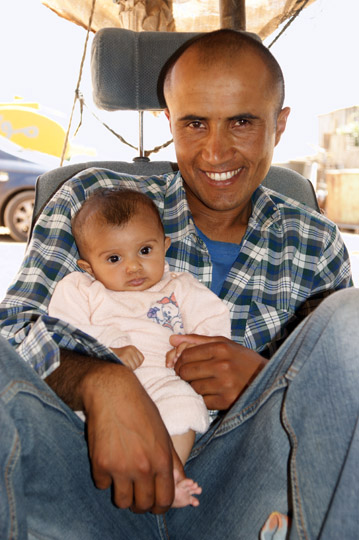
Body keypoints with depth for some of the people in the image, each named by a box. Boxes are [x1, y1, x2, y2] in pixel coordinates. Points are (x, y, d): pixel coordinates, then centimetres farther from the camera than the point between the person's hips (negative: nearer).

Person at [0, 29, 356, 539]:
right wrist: (103, 382, -25)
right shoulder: (93, 201, 5)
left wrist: (269, 379, -13)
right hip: (102, 487, -1)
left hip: (233, 495, 3)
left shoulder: (318, 246, 11)